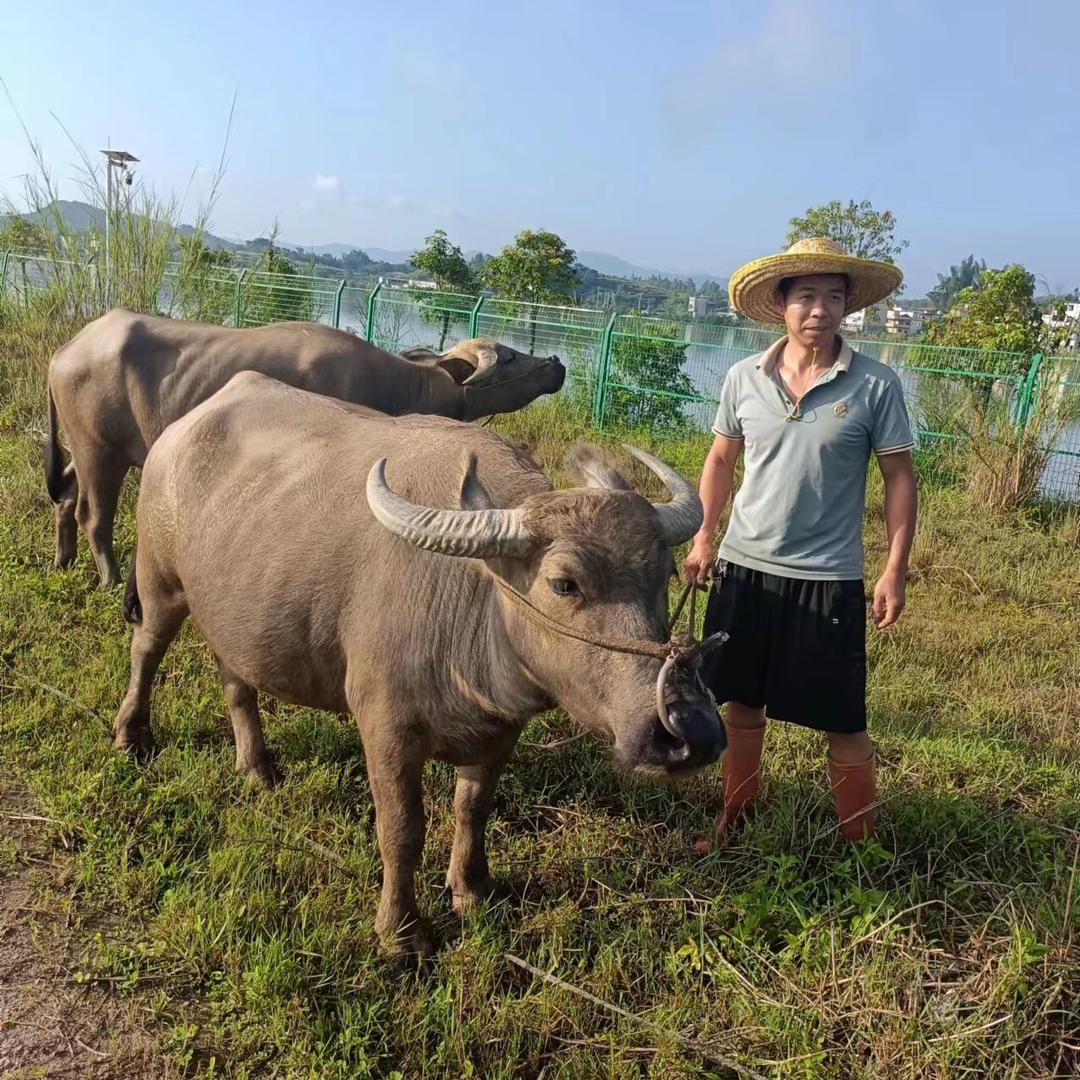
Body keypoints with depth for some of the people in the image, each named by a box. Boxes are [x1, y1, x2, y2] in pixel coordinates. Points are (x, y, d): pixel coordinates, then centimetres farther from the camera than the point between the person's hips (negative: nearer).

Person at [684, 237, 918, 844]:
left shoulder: (876, 386, -8)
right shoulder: (744, 378, 0)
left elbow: (900, 478, -3)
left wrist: (895, 572, -6)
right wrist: (704, 537, 6)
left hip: (828, 579, -3)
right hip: (743, 568, 3)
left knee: (843, 721, 4)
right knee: (743, 702, 15)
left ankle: (860, 841, 23)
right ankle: (736, 816, 35)